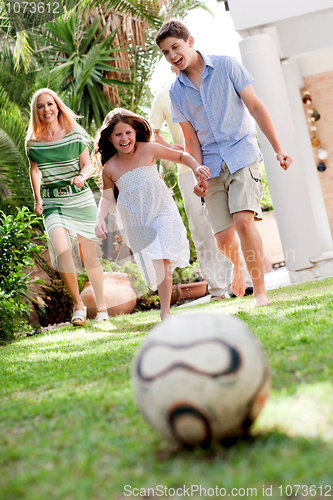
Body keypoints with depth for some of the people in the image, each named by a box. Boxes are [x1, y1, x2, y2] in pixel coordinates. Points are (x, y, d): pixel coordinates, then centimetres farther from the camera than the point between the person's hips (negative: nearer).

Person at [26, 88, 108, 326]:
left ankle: (102, 307, 19)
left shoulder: (75, 134, -1)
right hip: (52, 202, 1)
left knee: (89, 254, 2)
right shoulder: (33, 141, 3)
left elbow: (87, 164, 4)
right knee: (62, 250, -20)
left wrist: (82, 177, -16)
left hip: (81, 199, 0)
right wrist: (37, 199, 9)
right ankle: (78, 304, -2)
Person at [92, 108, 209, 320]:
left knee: (161, 259, -17)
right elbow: (107, 197, 6)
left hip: (161, 211, -2)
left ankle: (165, 311, -9)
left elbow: (181, 156, 0)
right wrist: (100, 220, -10)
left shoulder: (147, 150, -9)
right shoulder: (109, 168, -5)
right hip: (135, 221, 3)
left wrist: (196, 167, -18)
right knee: (151, 264, 10)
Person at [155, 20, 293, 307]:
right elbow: (191, 140, 9)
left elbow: (255, 107, 0)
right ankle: (237, 264, 34)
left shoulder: (226, 66, -2)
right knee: (223, 237, -3)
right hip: (212, 165, 3)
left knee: (243, 221, -22)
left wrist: (278, 149, -3)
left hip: (242, 154, -3)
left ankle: (260, 291, -9)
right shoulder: (176, 92, 7)